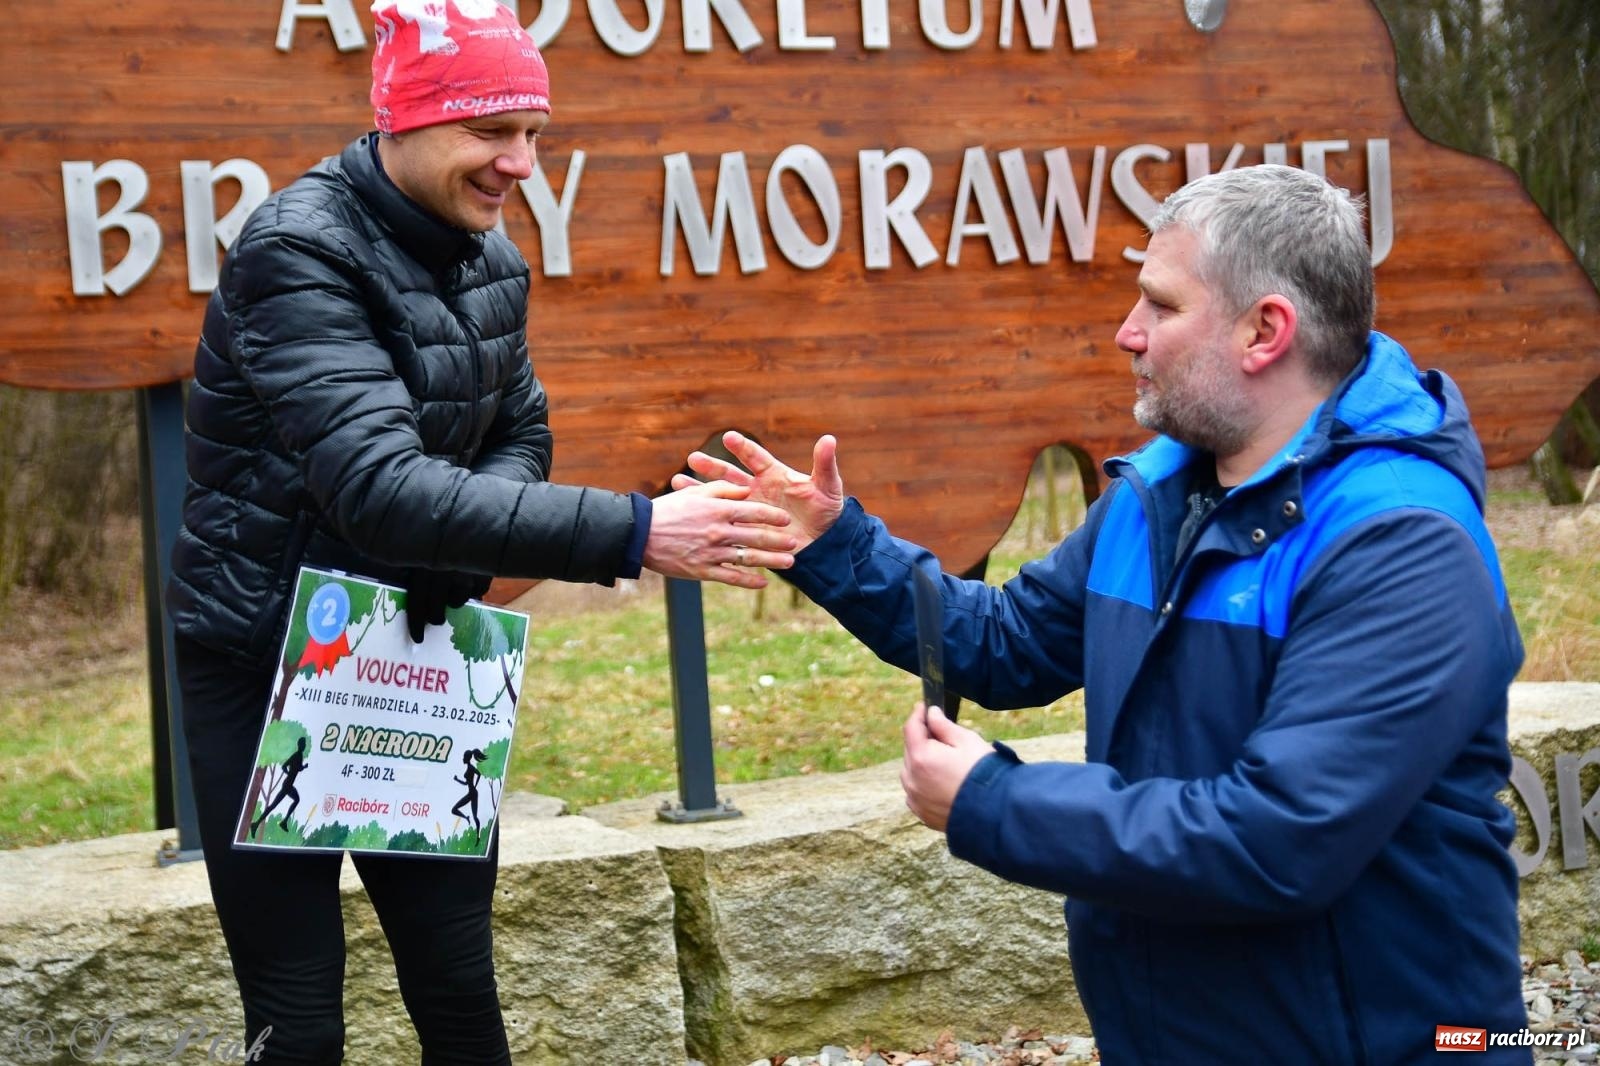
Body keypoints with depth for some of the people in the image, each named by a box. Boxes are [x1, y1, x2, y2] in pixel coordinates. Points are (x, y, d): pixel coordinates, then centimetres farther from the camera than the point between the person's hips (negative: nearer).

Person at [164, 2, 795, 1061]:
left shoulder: (488, 261, 2)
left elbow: (520, 437, 9)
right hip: (266, 668, -6)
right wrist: (630, 533, -41)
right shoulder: (298, 252, -22)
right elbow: (377, 482, -34)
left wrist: (466, 547, -15)